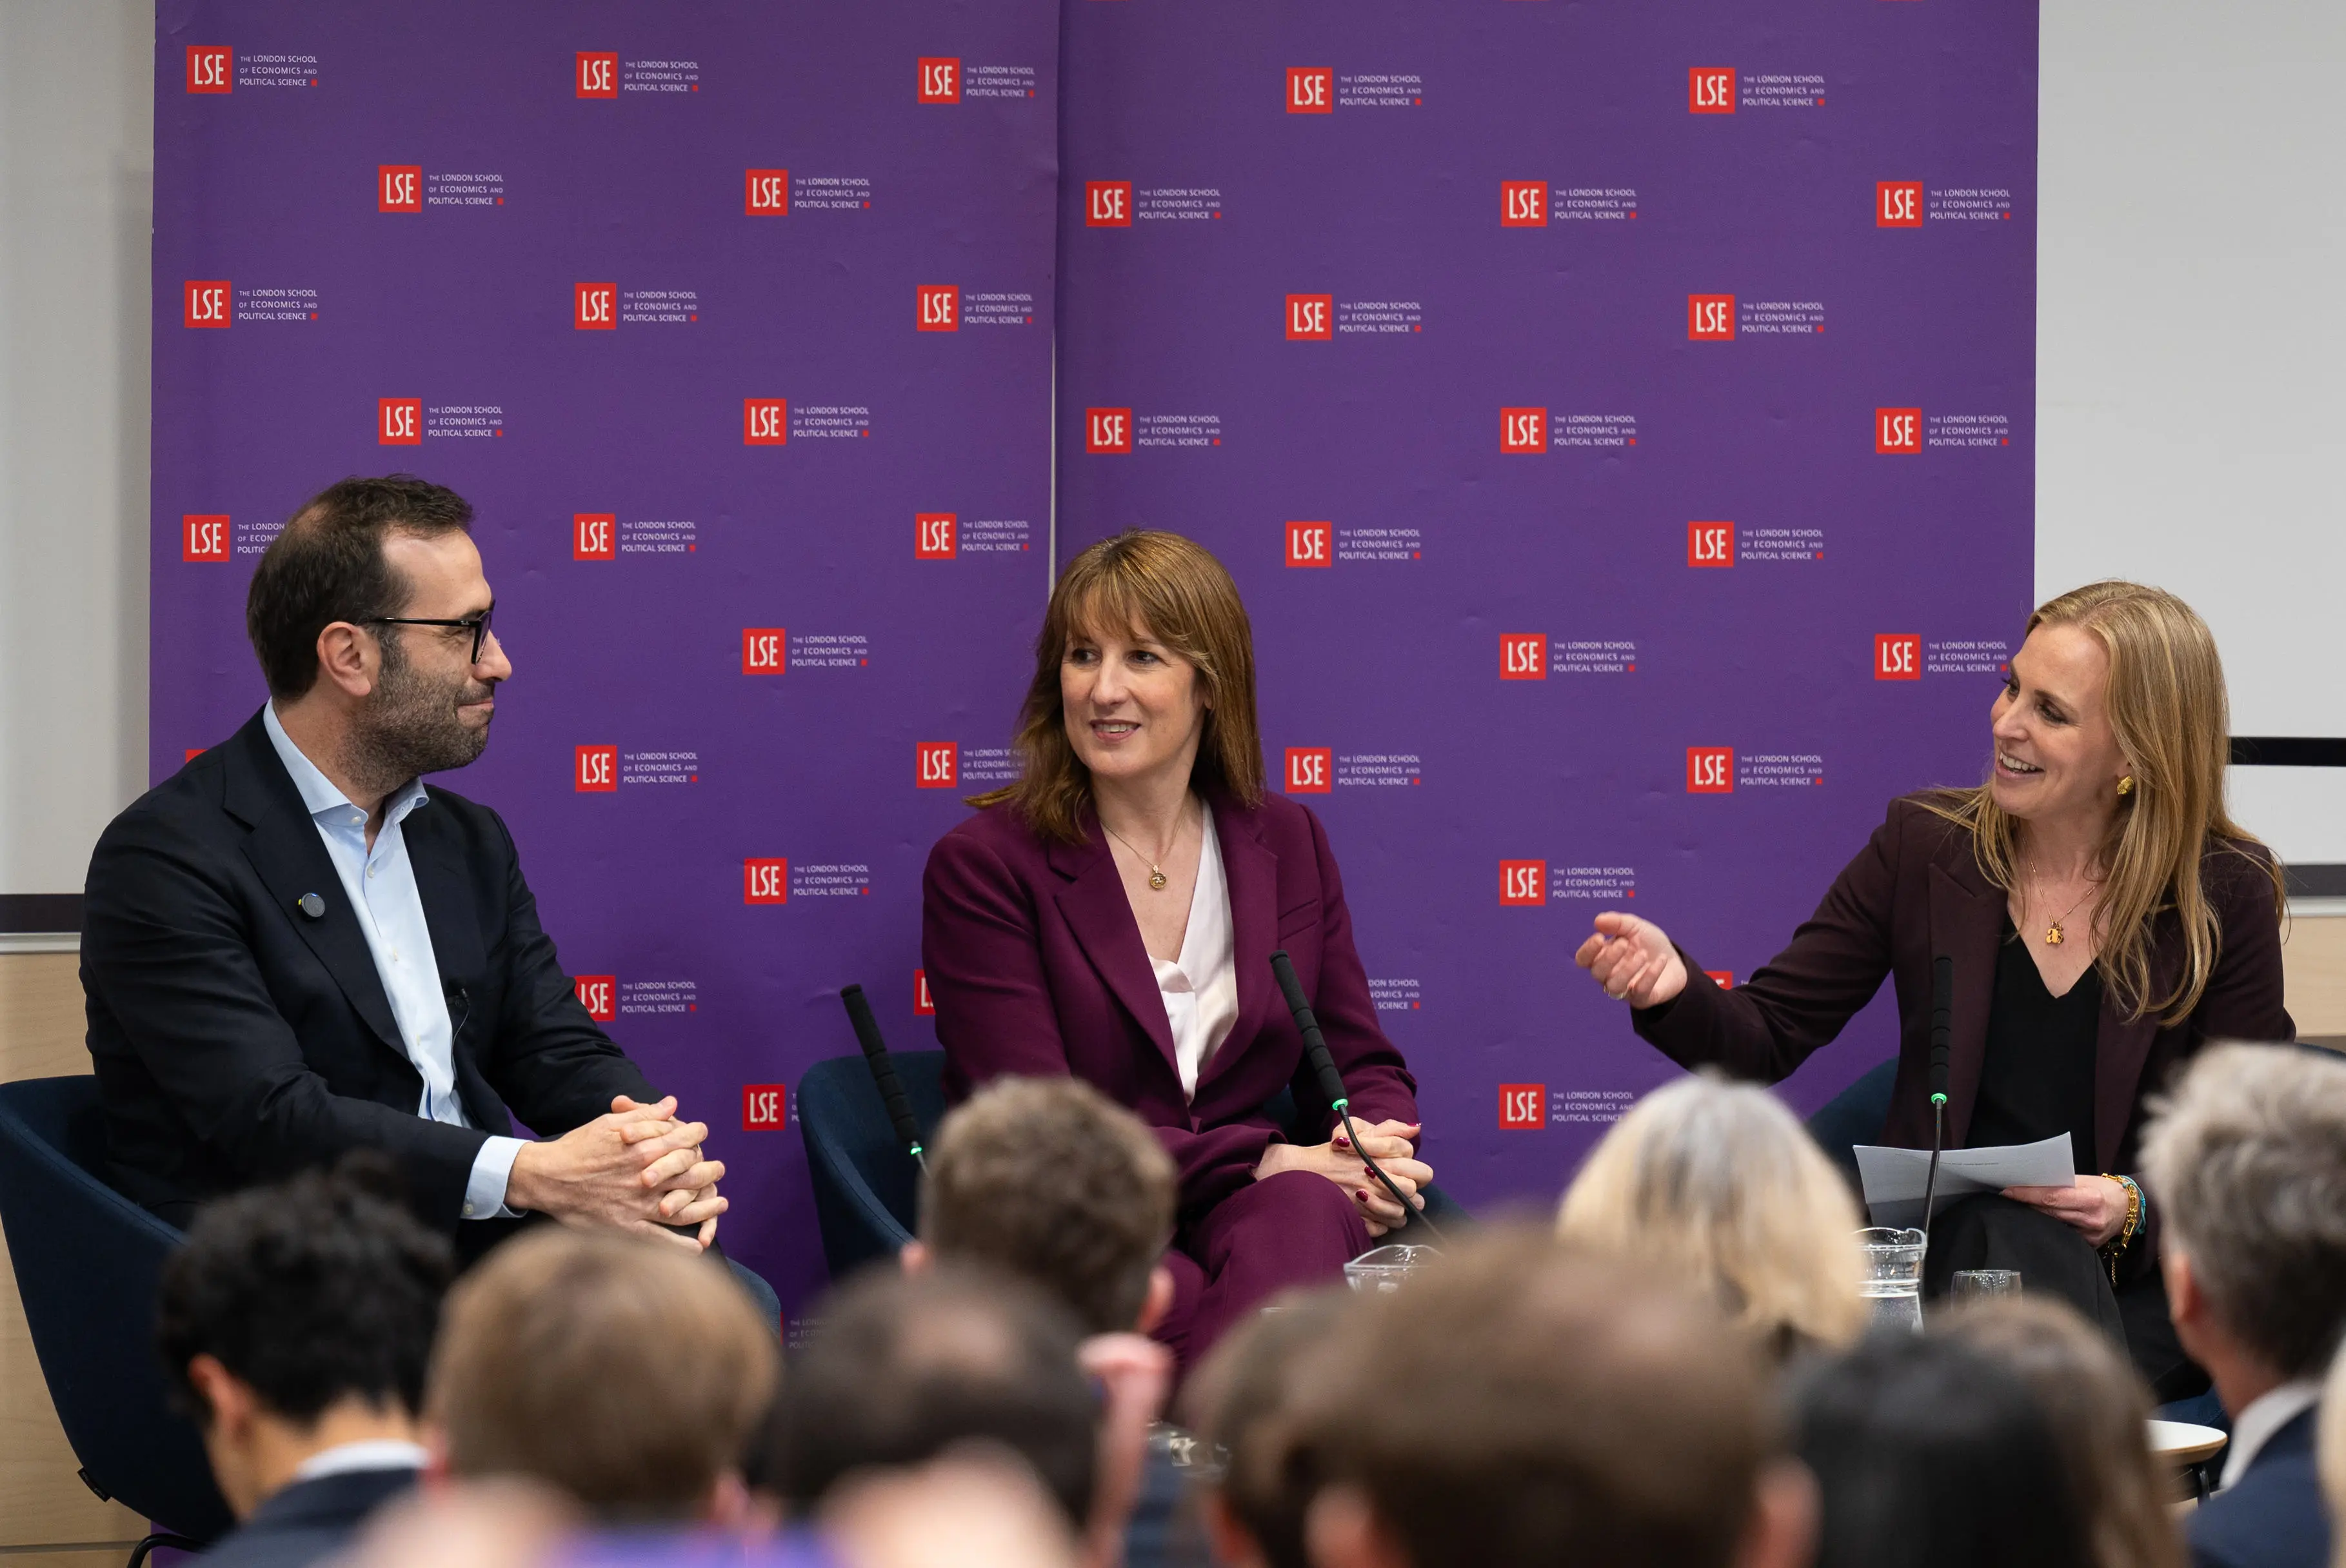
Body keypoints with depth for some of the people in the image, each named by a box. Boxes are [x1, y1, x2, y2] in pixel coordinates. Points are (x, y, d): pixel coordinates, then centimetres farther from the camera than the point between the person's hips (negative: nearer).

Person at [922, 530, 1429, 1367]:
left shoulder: (1288, 844, 16)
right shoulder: (982, 866, 0)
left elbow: (1365, 1068, 18)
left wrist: (1368, 1163, -7)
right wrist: (1261, 1161, -15)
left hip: (1256, 1211, 4)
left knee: (1303, 1208, -36)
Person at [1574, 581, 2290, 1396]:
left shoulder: (2227, 894, 0)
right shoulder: (1925, 844, 5)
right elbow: (1767, 1036, 5)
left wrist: (2135, 1208, -16)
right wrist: (1674, 987, -17)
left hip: (2131, 1283, -1)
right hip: (1942, 1249, 2)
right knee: (2004, 1234, -34)